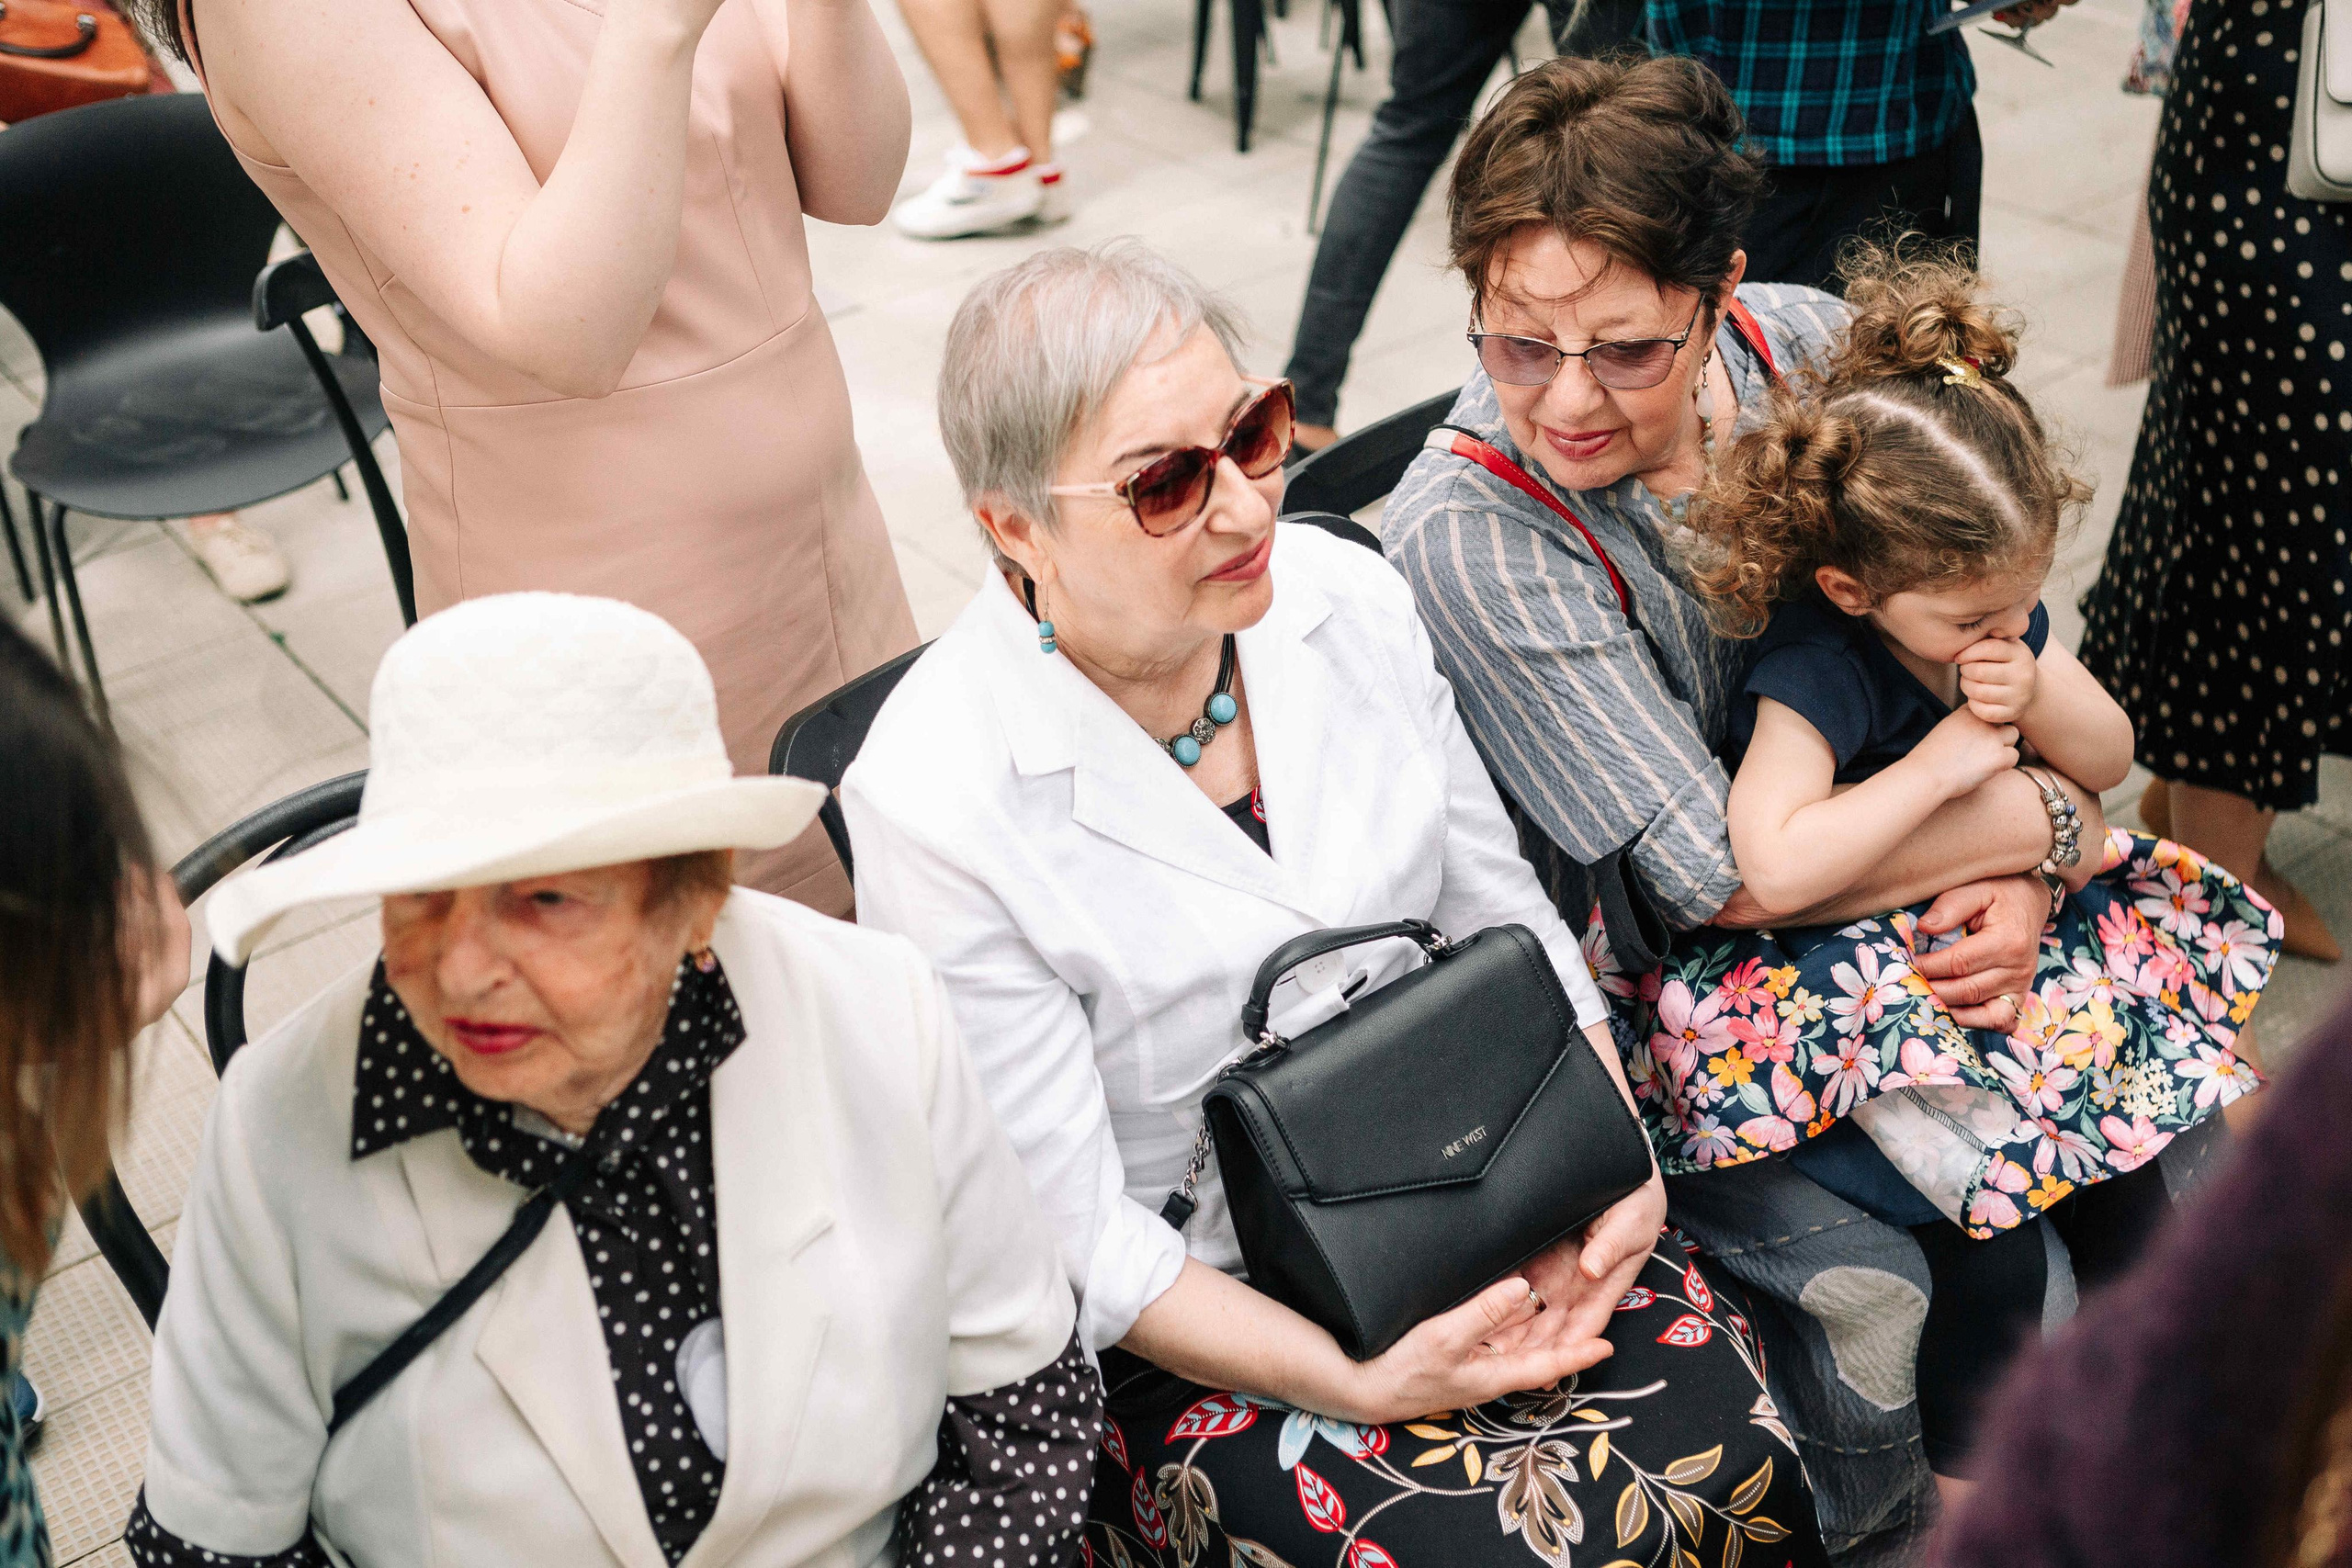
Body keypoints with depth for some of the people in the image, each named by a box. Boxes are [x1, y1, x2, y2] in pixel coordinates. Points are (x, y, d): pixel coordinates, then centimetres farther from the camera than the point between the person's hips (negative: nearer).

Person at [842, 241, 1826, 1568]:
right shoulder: (935, 806, -21)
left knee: (1725, 1455, -15)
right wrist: (1359, 1386, -22)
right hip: (1189, 1311, -4)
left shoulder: (1346, 597, -4)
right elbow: (1068, 1234, -16)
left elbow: (1502, 910, 7)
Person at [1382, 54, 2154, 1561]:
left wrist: (2020, 881, -17)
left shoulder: (1804, 347, -11)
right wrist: (2047, 816, -19)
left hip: (1874, 919, 6)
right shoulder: (1466, 532, -28)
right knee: (1868, 1282, -22)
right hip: (1633, 998, -5)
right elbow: (1727, 872, -28)